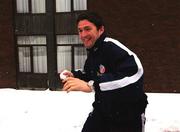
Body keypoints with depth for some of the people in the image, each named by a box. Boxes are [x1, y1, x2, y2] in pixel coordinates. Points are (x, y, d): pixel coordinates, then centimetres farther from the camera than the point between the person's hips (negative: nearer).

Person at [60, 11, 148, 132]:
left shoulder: (111, 47, -27)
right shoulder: (93, 52, 1)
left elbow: (135, 73, -45)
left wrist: (91, 85, -49)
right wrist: (74, 75, 0)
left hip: (127, 117, -7)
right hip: (102, 111, 8)